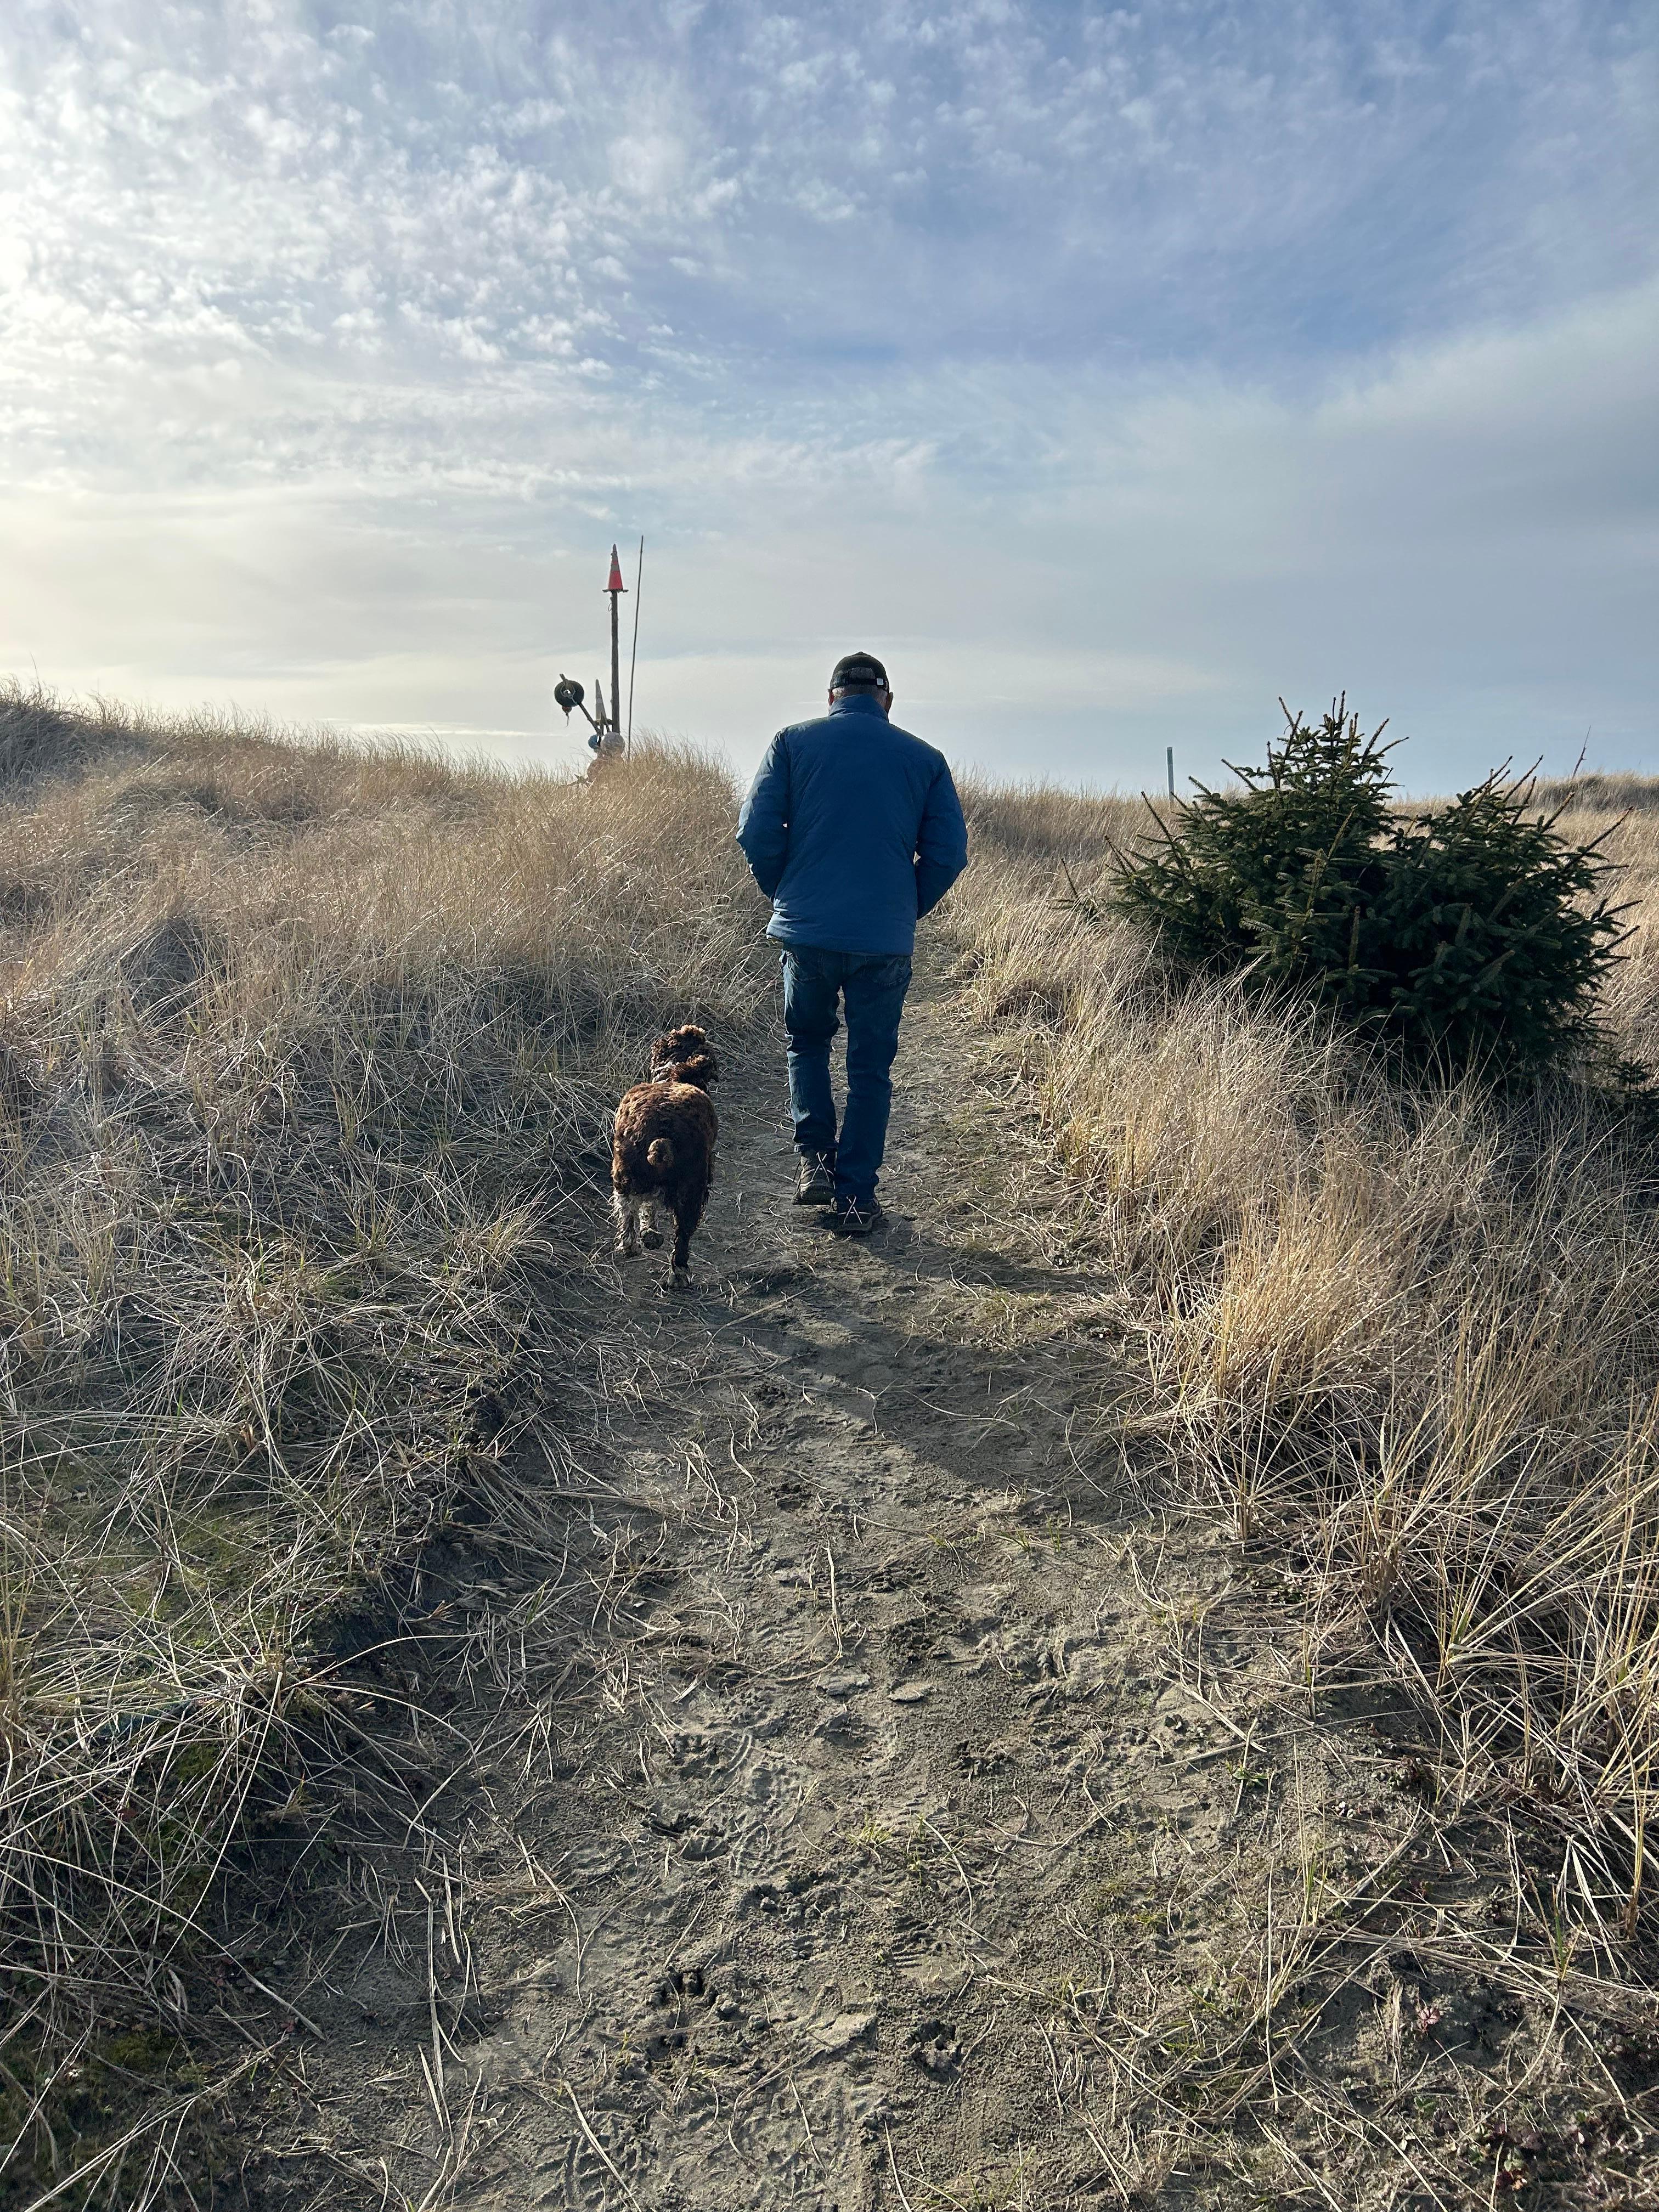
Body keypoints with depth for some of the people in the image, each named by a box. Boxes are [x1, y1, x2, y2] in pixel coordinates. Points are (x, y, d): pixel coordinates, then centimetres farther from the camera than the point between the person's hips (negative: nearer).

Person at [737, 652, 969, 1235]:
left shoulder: (792, 743, 2)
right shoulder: (924, 759, 4)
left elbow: (756, 833, -4)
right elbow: (949, 853, 1)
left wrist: (786, 896, 11)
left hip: (807, 930, 0)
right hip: (885, 940, 0)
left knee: (807, 1041, 24)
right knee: (871, 1067, 11)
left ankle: (815, 1160, 13)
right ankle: (855, 1198, 12)